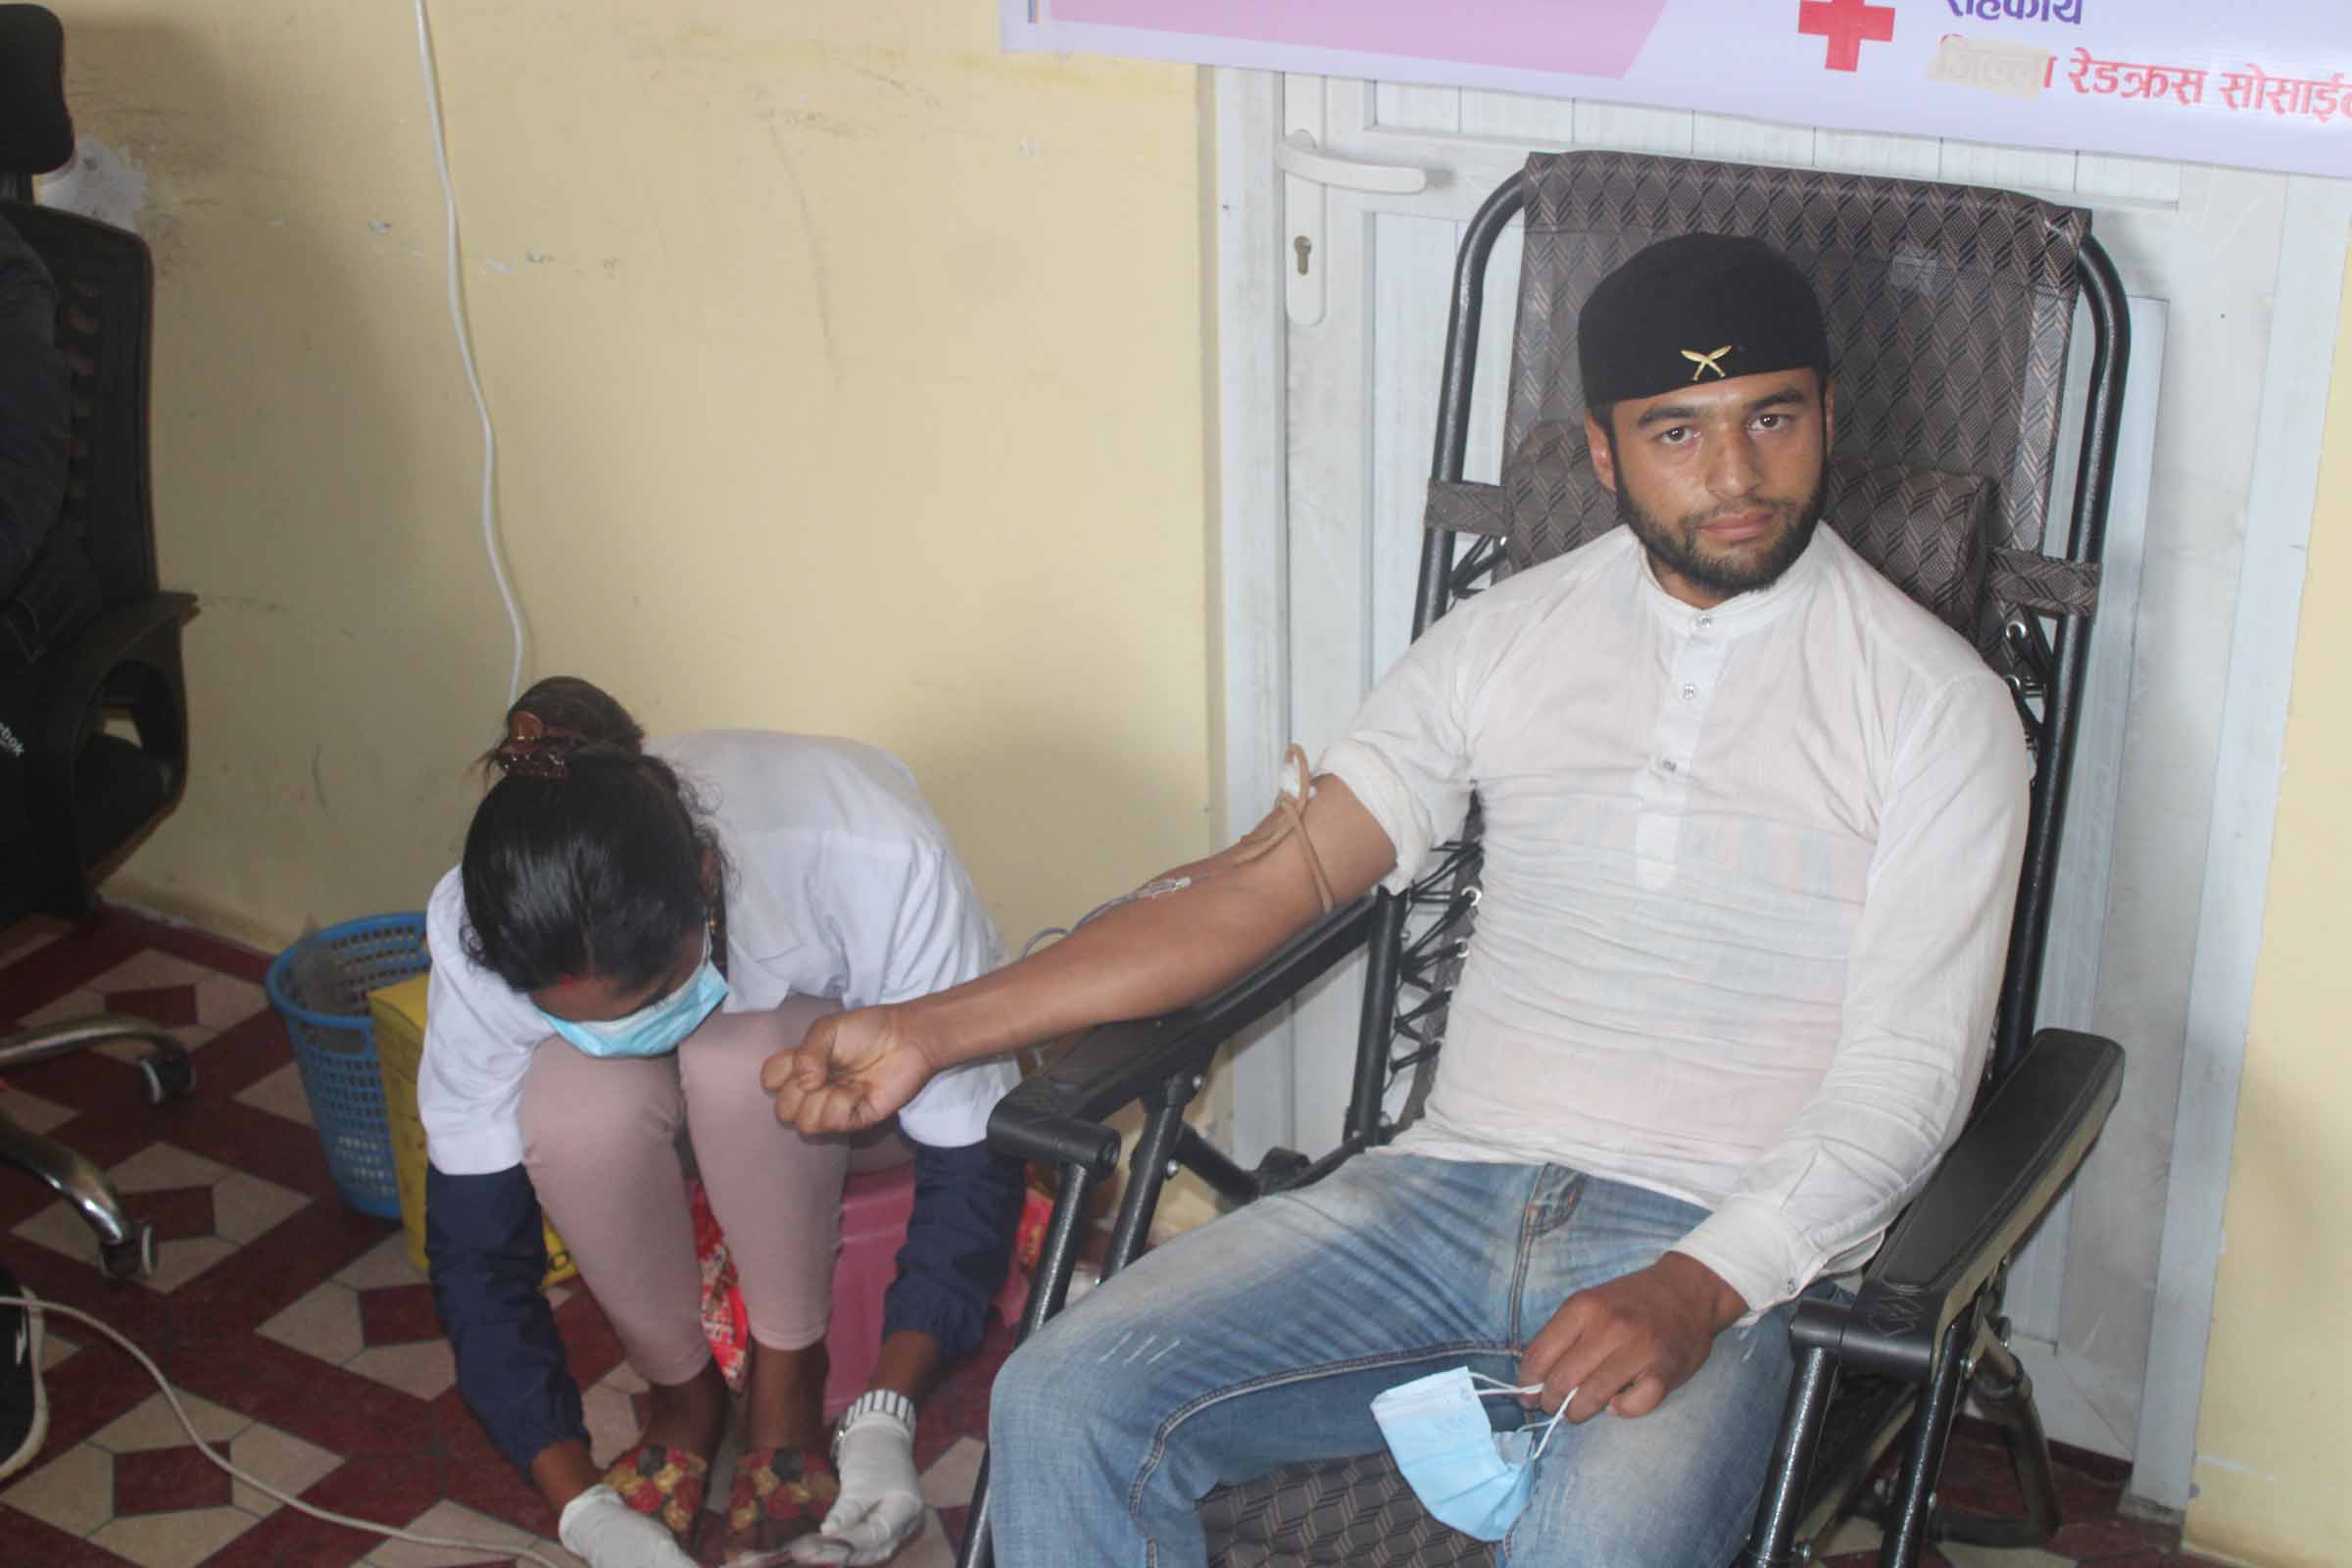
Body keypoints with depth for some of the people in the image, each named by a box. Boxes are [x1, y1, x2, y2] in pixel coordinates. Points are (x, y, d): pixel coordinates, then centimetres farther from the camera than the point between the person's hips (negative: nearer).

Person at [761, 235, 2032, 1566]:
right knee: (1063, 1405, -17)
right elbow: (1272, 878, 5)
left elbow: (1909, 1072, -5)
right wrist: (934, 1030, -4)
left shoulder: (1930, 704, 0)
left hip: (1715, 1253, -3)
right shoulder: (1508, 639, 10)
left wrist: (1698, 1293, -23)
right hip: (1451, 1185, 4)